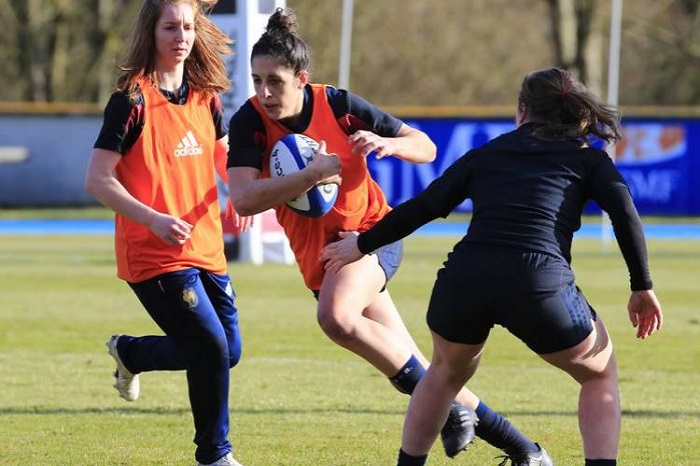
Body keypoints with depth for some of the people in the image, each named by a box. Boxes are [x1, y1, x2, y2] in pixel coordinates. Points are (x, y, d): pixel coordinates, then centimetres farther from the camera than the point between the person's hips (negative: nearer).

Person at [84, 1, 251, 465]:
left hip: (206, 248, 7)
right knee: (212, 349, -13)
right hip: (154, 255, -7)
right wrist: (153, 219, -24)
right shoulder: (132, 101, -12)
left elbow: (225, 155, 24)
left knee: (228, 352, 10)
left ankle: (129, 352, 35)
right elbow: (97, 179, -13)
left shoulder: (205, 97, 7)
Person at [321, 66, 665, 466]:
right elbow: (625, 212, 2)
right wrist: (643, 288, 8)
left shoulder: (487, 153, 24)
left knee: (447, 371, 34)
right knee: (600, 375, 24)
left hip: (464, 280, 3)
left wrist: (362, 245, 33)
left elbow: (423, 207, 21)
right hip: (542, 285, -2)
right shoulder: (586, 158, 18)